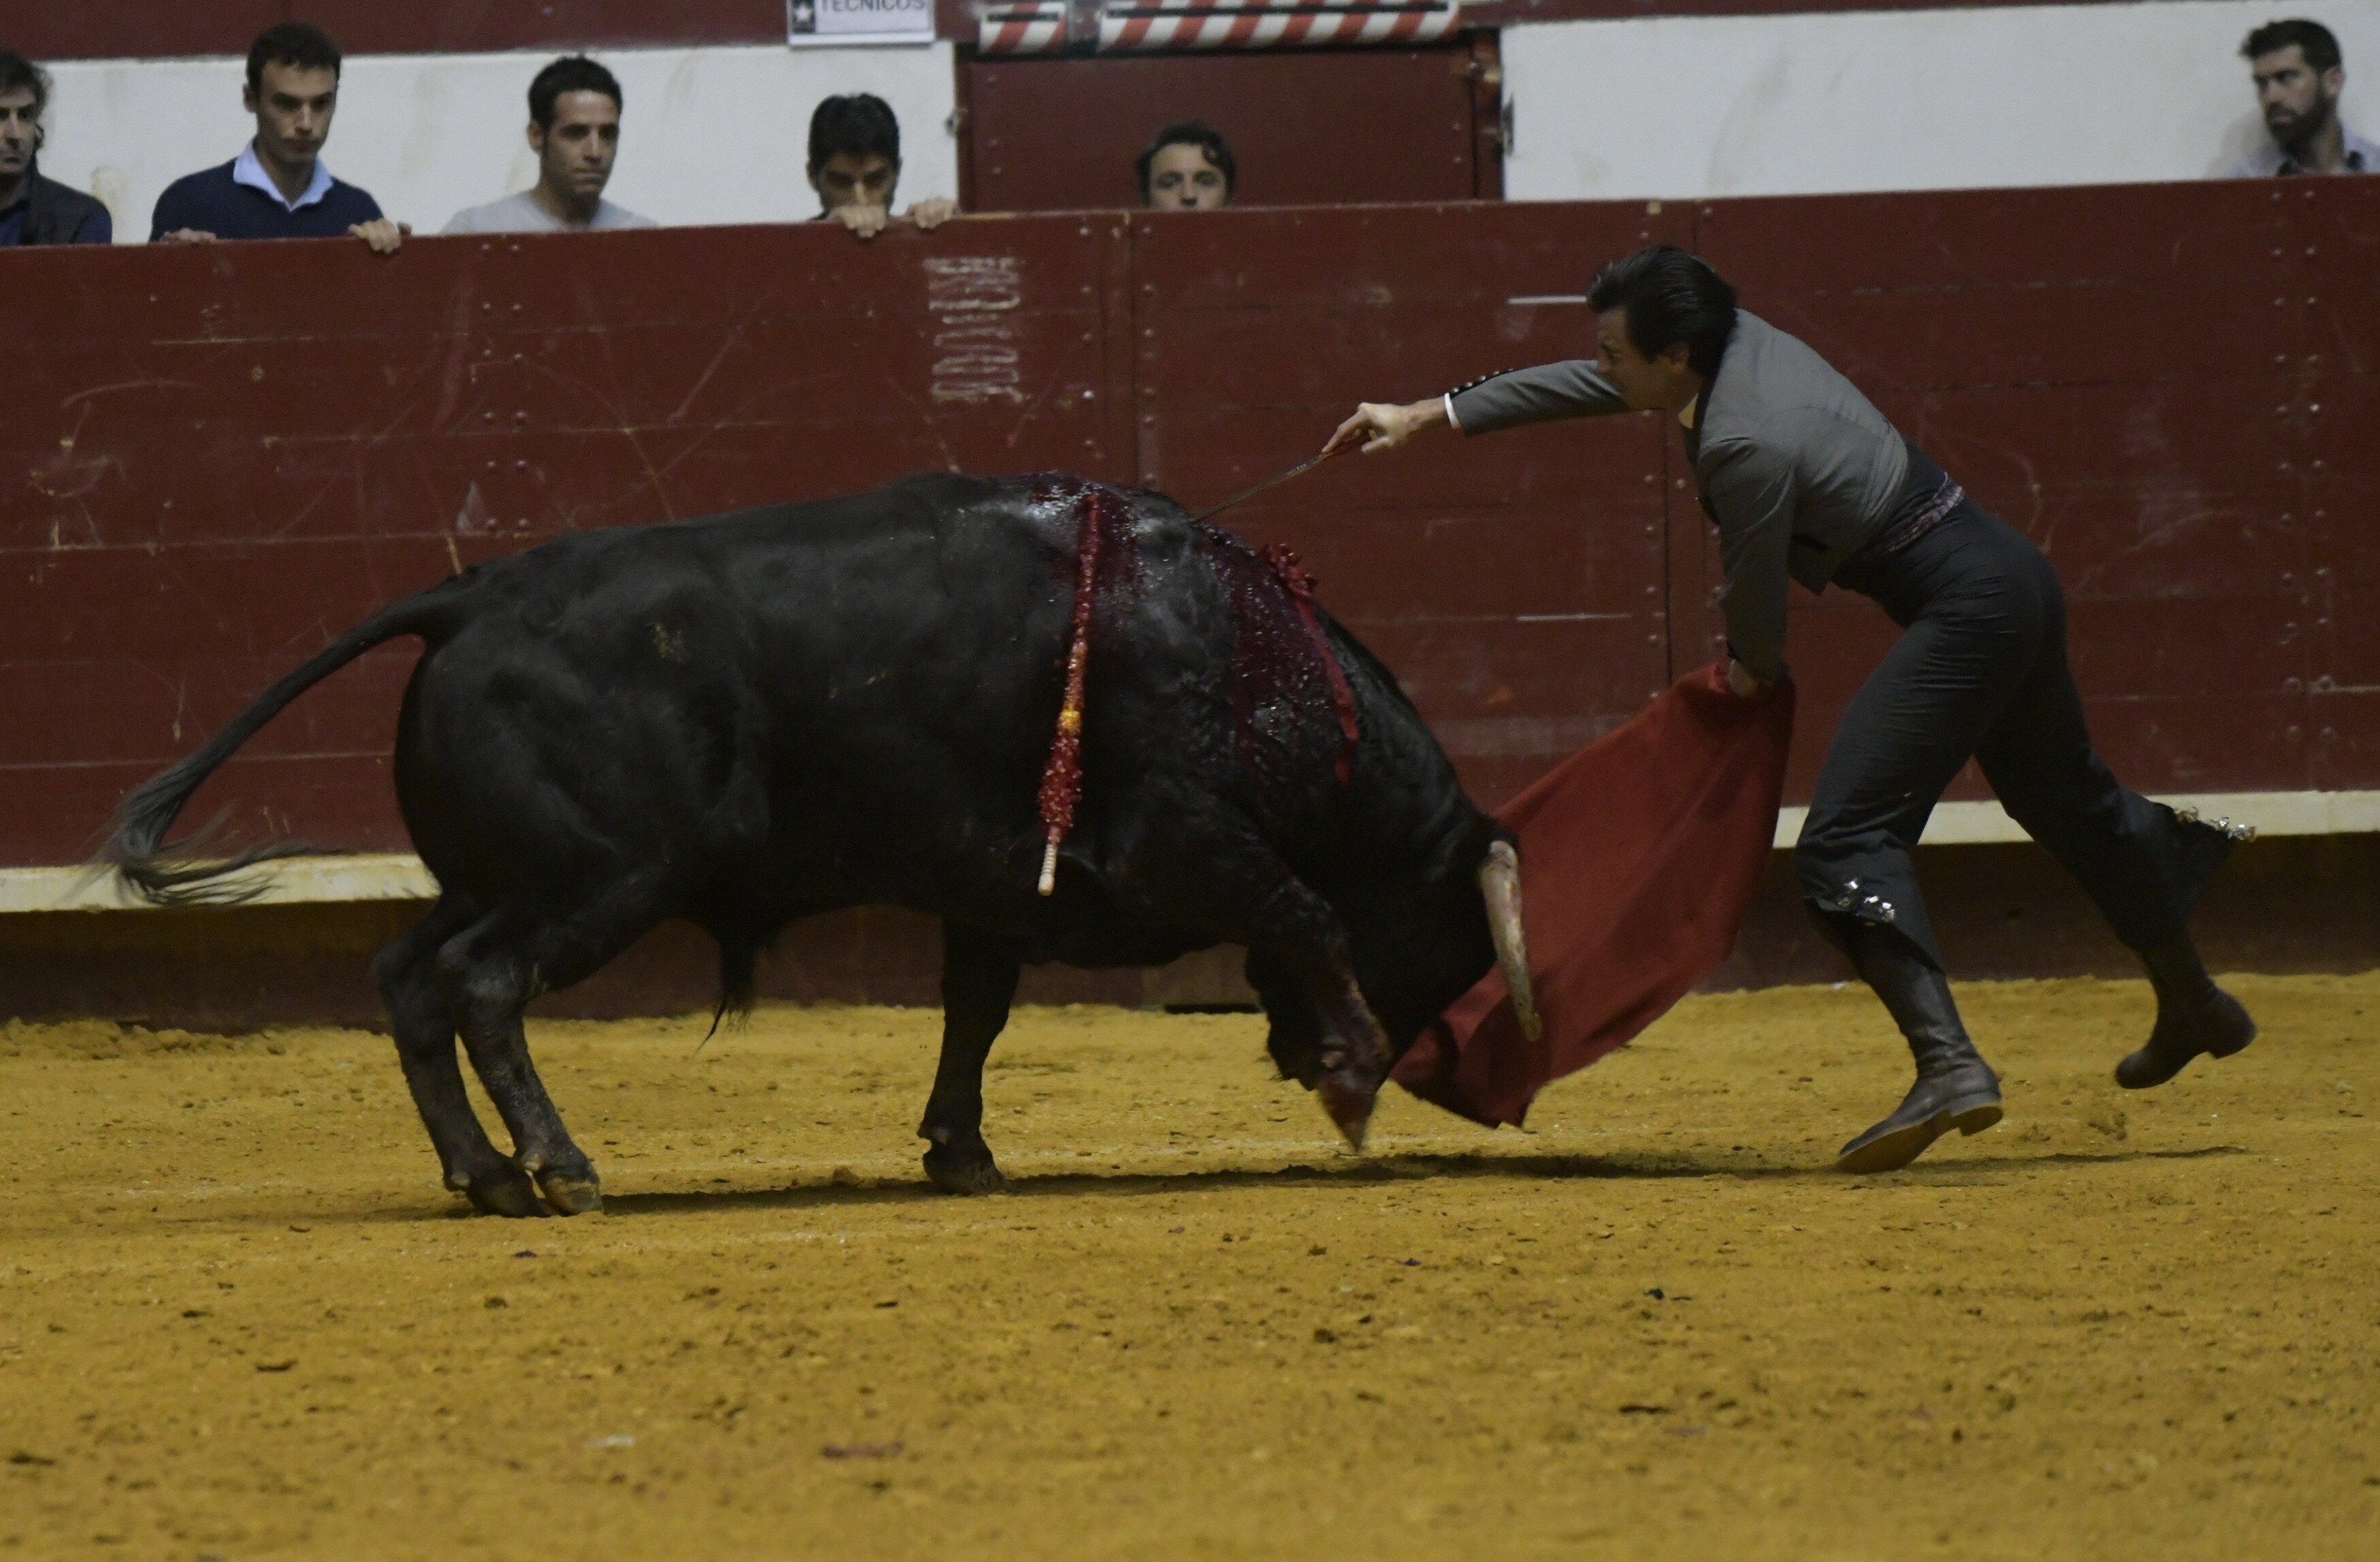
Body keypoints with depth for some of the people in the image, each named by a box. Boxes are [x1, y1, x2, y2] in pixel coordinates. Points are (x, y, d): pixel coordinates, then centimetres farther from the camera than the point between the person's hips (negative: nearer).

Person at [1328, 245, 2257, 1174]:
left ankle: (1947, 1063, -30)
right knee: (2064, 797, 29)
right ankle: (2193, 1009, 48)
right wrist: (1427, 418, 20)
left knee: (1846, 840, -16)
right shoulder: (1742, 343, 2)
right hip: (2015, 576, 10)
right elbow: (1581, 388, 17)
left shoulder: (1746, 448, -24)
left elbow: (1755, 617, -11)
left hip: (1962, 611, -10)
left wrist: (1753, 669, 13)